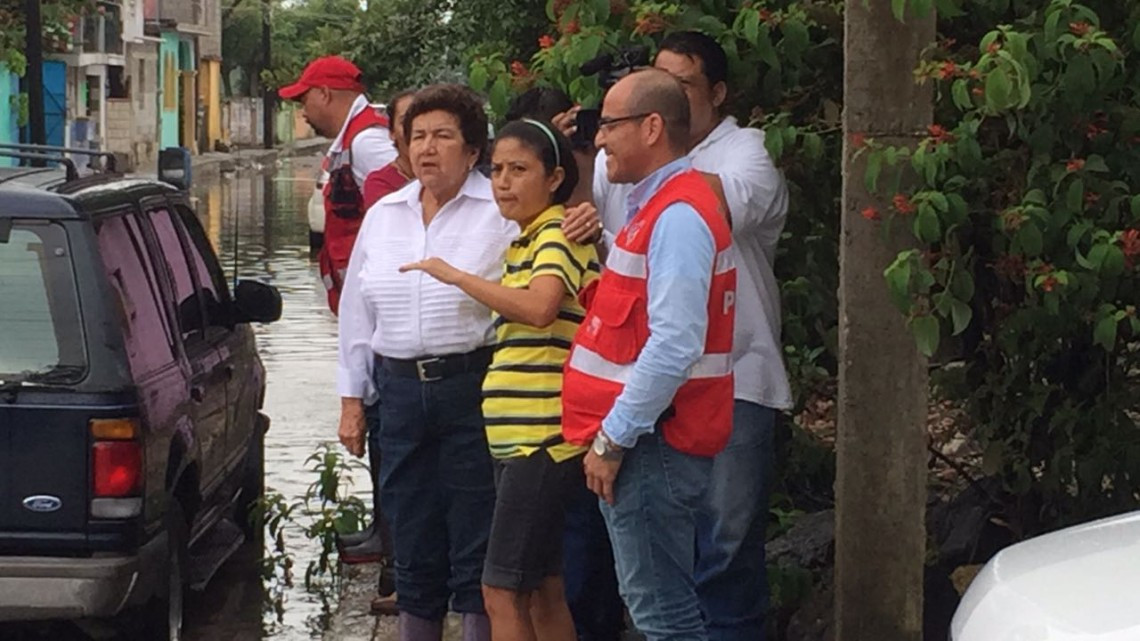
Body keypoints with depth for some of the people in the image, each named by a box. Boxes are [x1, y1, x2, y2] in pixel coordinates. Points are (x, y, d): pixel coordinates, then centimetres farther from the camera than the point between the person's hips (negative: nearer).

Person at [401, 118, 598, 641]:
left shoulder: (560, 234, -10)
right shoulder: (524, 242, 19)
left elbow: (539, 307, -28)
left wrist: (455, 276, -20)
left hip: (542, 436, -10)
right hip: (517, 436, 10)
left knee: (502, 590, -10)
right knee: (542, 589, 12)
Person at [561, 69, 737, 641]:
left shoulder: (677, 217, -18)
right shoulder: (657, 206, 16)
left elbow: (673, 348, -26)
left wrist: (612, 440, -21)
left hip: (649, 444, -11)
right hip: (639, 439, 11)